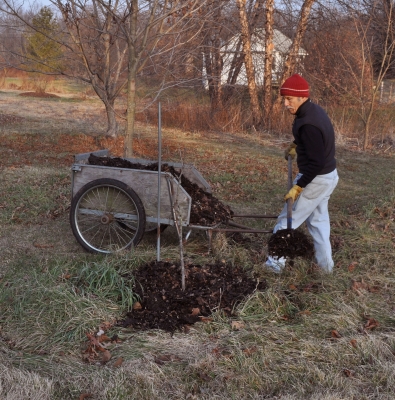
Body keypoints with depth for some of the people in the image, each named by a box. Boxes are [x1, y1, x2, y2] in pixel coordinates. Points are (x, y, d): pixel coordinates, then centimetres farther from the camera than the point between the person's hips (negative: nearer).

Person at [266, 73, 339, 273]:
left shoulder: (308, 124, -29)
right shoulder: (315, 110, 2)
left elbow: (316, 162, -28)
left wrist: (298, 187, -25)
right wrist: (295, 145, 17)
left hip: (316, 179, -10)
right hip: (328, 176, 10)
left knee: (287, 219, 3)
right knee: (318, 219, 20)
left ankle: (277, 261, 14)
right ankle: (325, 264, 28)